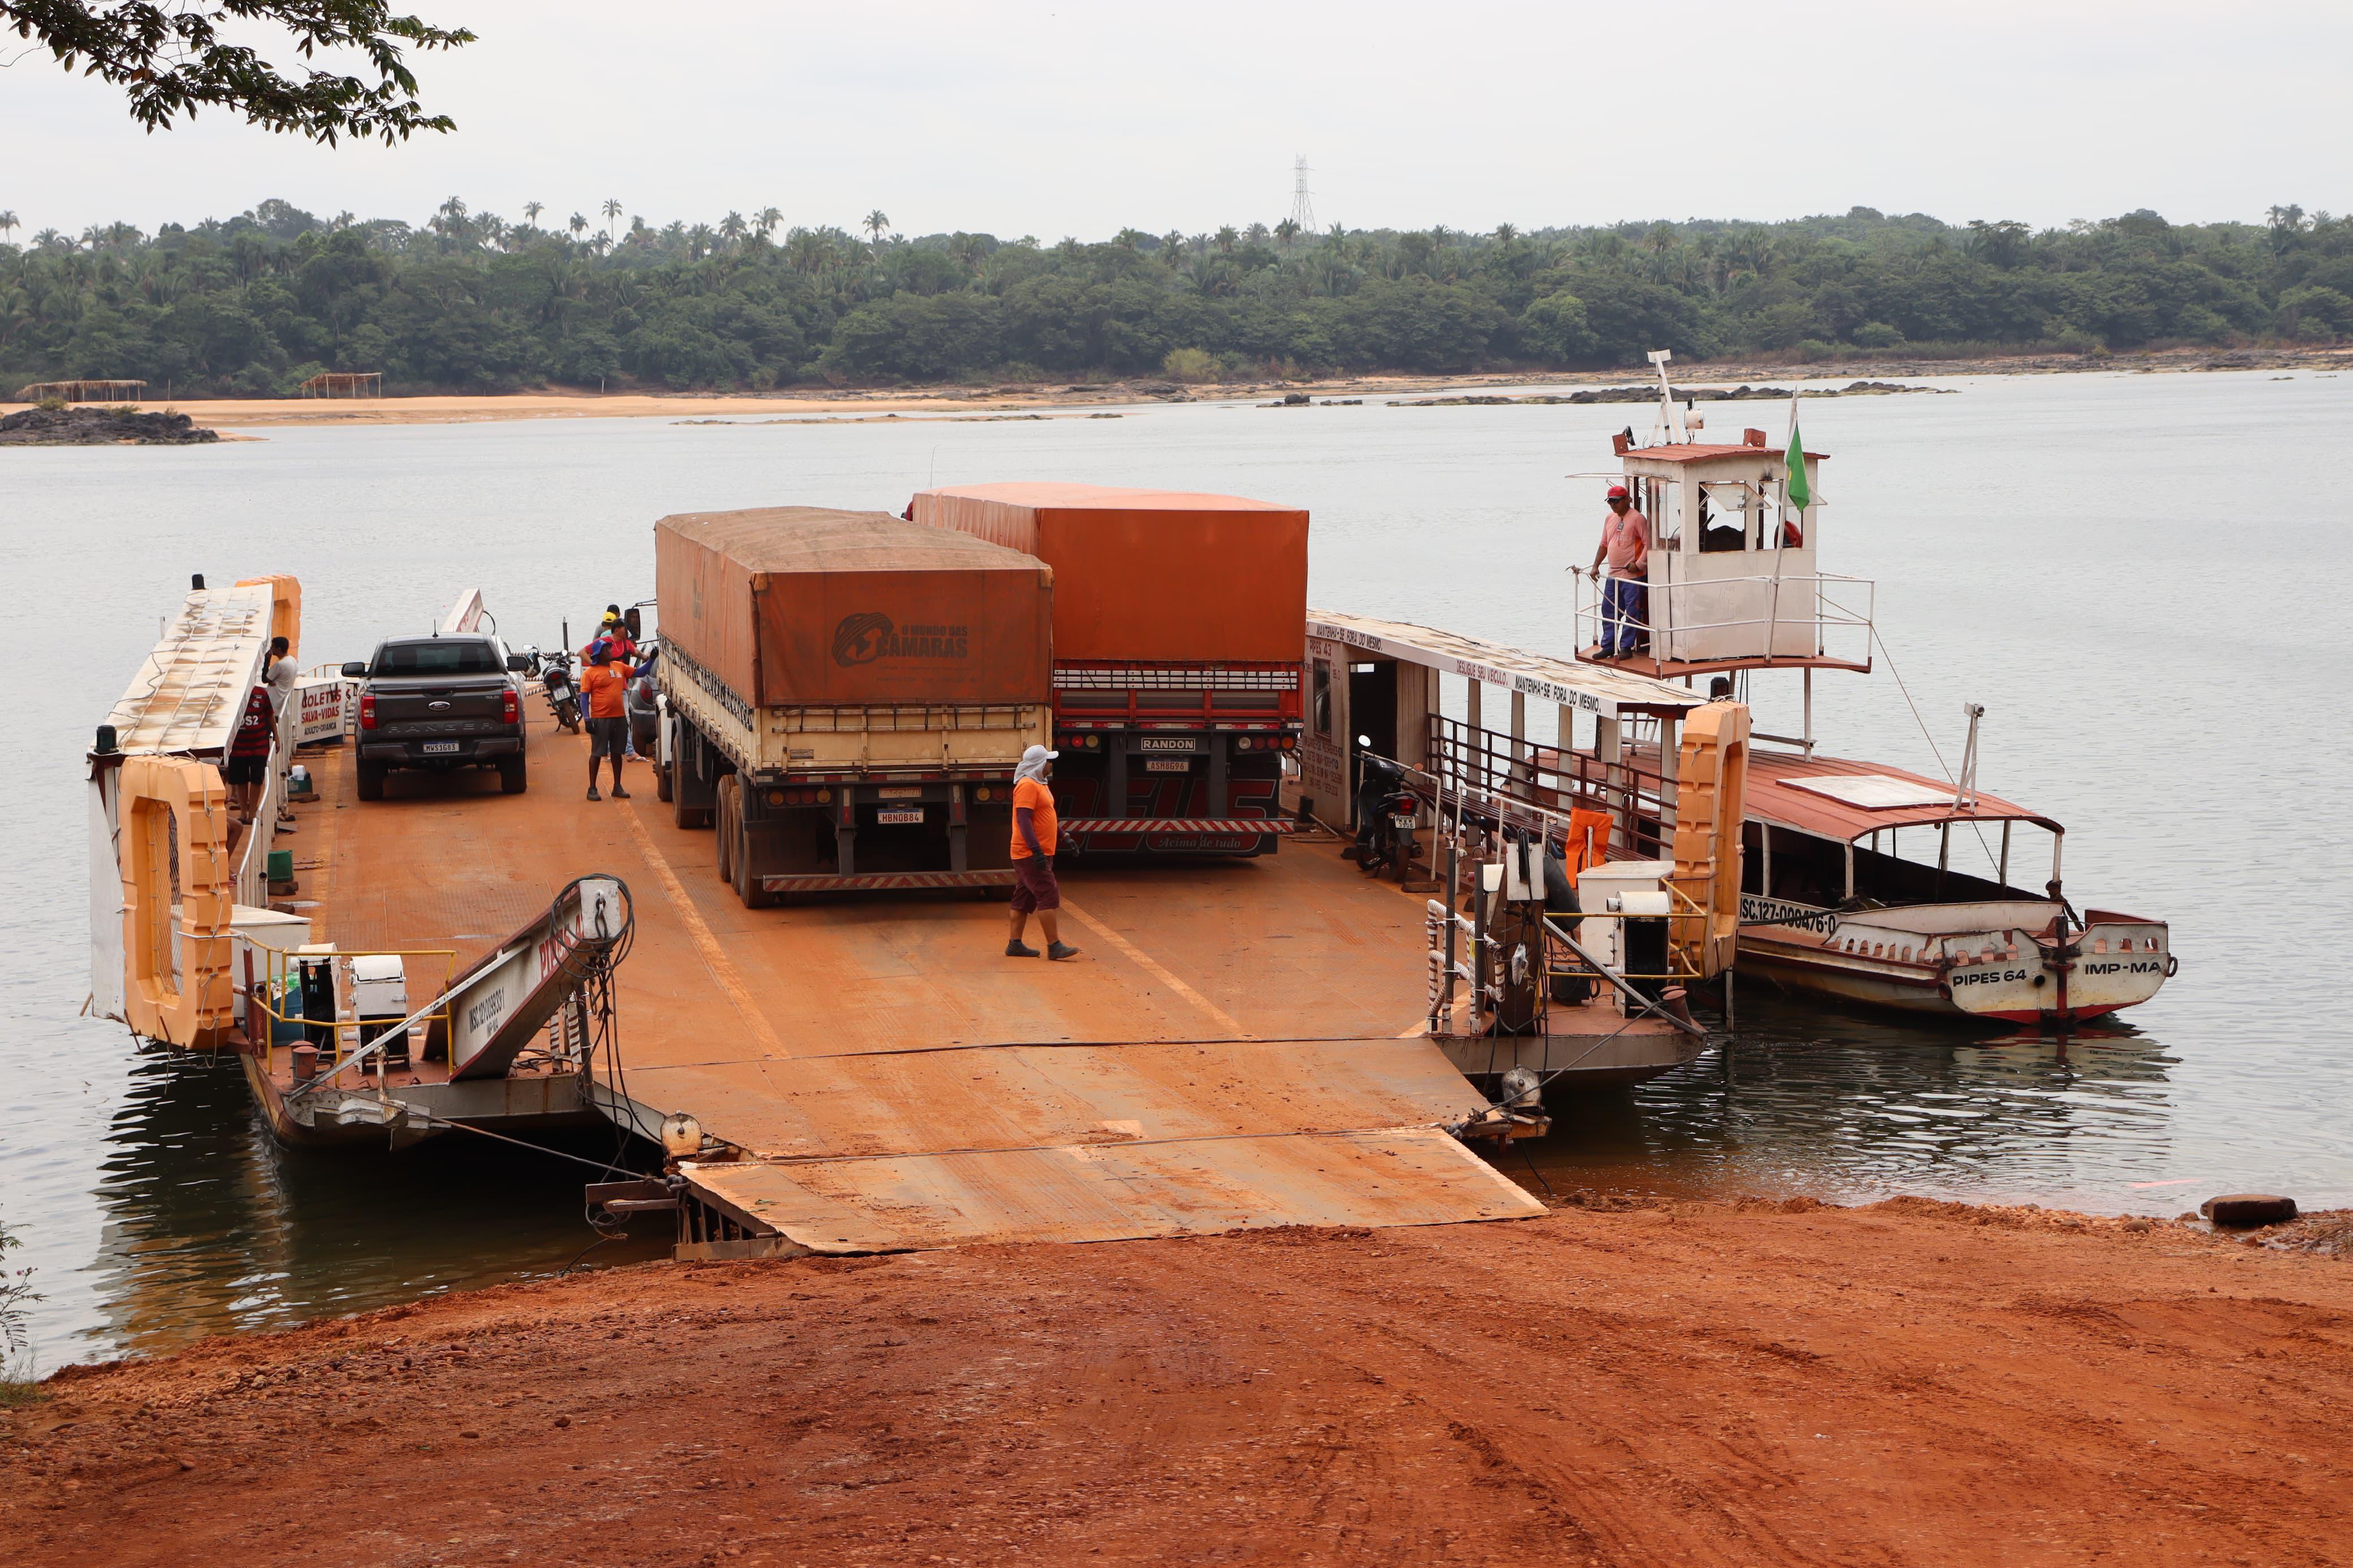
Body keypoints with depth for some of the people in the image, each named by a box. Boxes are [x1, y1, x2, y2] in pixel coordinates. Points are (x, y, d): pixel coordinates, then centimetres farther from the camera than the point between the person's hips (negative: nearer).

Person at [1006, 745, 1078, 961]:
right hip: (1031, 854, -10)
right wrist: (1036, 850, -27)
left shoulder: (1038, 785, 18)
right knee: (1048, 896, -12)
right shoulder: (1027, 785, -15)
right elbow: (1023, 820, -22)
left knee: (1025, 898, 11)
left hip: (1036, 854, 10)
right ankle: (1054, 946, -13)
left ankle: (1015, 944, 14)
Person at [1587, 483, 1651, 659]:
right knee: (1608, 610, 9)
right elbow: (1604, 544, 21)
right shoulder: (1610, 519, 14)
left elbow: (1648, 543, -13)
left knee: (1631, 612, -2)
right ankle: (1608, 646, 16)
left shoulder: (1637, 518, -9)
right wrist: (1596, 566, 13)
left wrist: (1639, 564, -19)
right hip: (1613, 575, 8)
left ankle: (1626, 647, 4)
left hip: (1633, 576, -8)